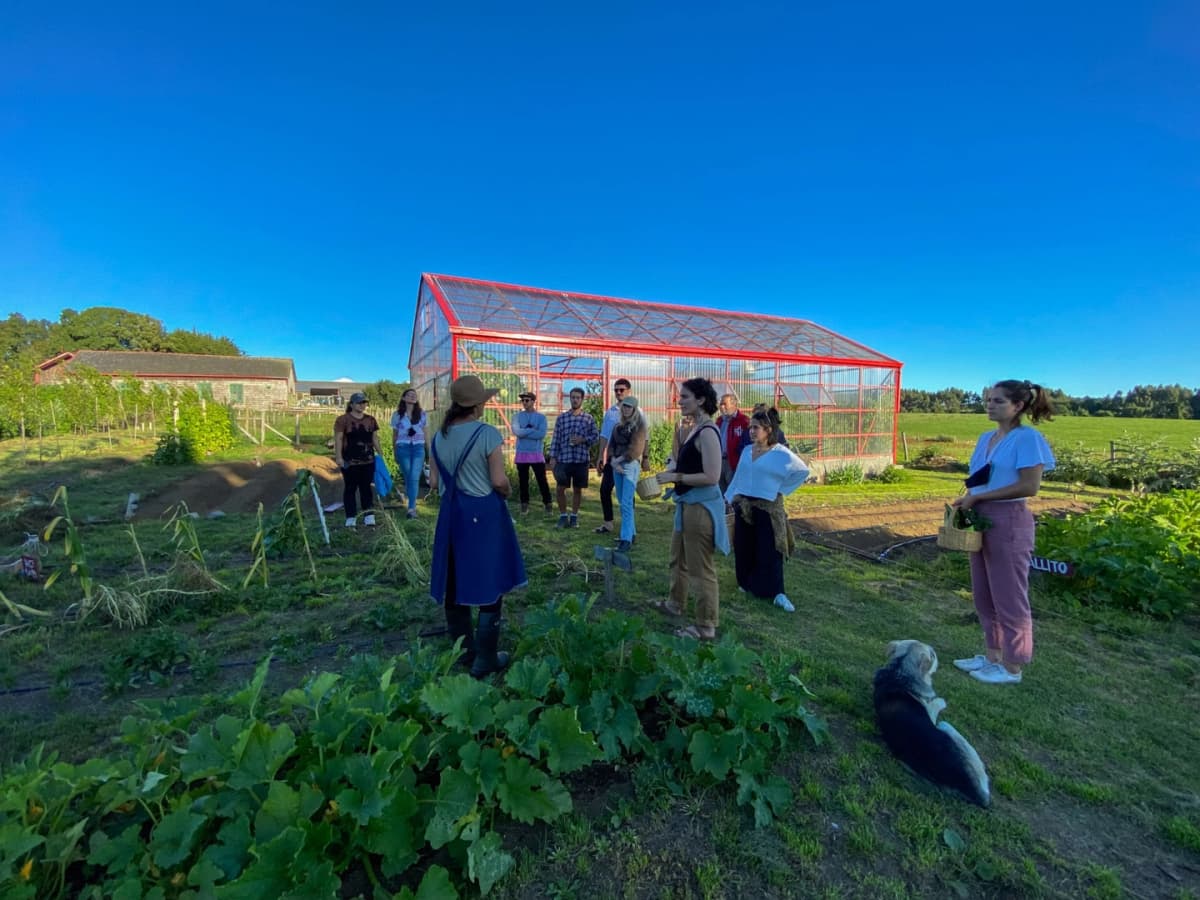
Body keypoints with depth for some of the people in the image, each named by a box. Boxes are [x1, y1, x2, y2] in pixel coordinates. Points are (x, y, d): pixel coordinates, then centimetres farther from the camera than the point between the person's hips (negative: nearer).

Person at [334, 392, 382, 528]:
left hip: (368, 460, 4)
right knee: (350, 488, 3)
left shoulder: (371, 420, 11)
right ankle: (351, 517, 9)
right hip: (350, 461, -4)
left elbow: (375, 438, 16)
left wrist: (381, 453, 10)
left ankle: (369, 516, 14)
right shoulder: (342, 419, -4)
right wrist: (338, 456, -12)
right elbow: (338, 439, -6)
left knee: (366, 487, 9)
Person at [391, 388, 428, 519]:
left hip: (418, 448, 0)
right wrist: (395, 454, 10)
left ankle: (411, 508, -9)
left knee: (415, 478, -10)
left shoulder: (422, 414, 8)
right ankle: (413, 504, 20)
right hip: (403, 448, 0)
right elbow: (394, 435, 10)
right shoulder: (397, 415, 6)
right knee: (408, 477, 5)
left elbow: (426, 434, 10)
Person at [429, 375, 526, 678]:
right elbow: (499, 481, -18)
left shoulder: (439, 436, 2)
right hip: (484, 513, -6)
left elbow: (434, 482, 6)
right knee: (489, 586, 6)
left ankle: (463, 651, 32)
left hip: (452, 513, 6)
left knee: (455, 584, 17)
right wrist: (508, 491, 4)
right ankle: (485, 660, 16)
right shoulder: (488, 434, -16)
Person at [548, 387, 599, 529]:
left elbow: (596, 436, 4)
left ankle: (574, 516, 23)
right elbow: (555, 439, 4)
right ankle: (563, 516, 17)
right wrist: (552, 457, -1)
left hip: (581, 460, 0)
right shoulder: (561, 418, 4)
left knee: (578, 489, 9)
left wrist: (583, 439, -13)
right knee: (561, 489, 1)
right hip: (563, 459, 0)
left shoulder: (589, 418, 3)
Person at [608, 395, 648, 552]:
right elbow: (612, 444, 10)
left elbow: (635, 448, -12)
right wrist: (613, 460, -7)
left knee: (627, 503, -12)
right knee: (621, 502, 11)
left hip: (631, 465, -7)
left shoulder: (639, 425, -3)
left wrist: (619, 460, -10)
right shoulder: (618, 425, 16)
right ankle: (631, 532, 23)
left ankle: (627, 538, -11)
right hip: (617, 466, 7)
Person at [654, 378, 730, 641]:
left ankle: (706, 627, 16)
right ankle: (676, 603, 45)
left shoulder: (708, 432, -20)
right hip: (688, 503, 11)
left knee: (700, 568, 2)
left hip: (701, 506, -11)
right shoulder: (696, 429, 11)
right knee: (678, 558, 25)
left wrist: (675, 477, -20)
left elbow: (711, 476, -25)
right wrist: (671, 472, 8)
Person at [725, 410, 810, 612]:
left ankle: (777, 593, 7)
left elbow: (802, 471, -3)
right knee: (744, 548, 12)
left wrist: (781, 489, -5)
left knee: (769, 550, -2)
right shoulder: (747, 451, 6)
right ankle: (748, 584, 28)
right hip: (743, 506, 5)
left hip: (768, 507, -5)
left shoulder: (780, 453, -10)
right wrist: (731, 497, 12)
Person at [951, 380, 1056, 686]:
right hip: (981, 519, 8)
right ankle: (992, 656, 30)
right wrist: (966, 500, -3)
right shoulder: (986, 437, 12)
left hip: (1008, 521, -8)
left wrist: (977, 497, -18)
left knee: (1008, 598, 4)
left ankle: (1012, 667, 18)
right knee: (984, 595, 16)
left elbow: (1029, 486, -18)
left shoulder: (1027, 437, -11)